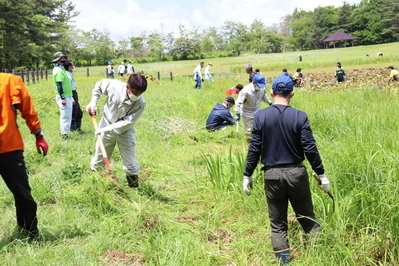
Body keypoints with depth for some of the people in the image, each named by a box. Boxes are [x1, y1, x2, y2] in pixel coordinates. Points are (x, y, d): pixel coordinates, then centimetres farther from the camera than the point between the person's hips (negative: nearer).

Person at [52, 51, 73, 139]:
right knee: (65, 116, -7)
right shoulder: (58, 70, -14)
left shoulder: (61, 69, 17)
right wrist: (62, 98, -23)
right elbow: (59, 85, -20)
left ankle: (64, 133, 21)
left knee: (67, 116, 14)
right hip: (64, 97, -10)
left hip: (67, 96, 10)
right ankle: (64, 134, -2)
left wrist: (71, 98, 23)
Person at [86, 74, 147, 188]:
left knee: (130, 164, -1)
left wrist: (106, 130, -25)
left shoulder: (140, 103, -25)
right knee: (98, 161, 13)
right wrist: (93, 103, -4)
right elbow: (99, 85, 0)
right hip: (106, 128, 1)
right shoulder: (114, 86, -23)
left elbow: (127, 123, -24)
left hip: (124, 132, -1)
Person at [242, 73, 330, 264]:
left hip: (272, 175, 0)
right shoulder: (300, 116, -6)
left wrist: (247, 175, 5)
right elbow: (310, 149, -7)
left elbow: (254, 149, -5)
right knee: (308, 221, 14)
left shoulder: (261, 116, -5)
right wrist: (321, 175, 2)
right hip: (297, 173, 0)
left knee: (278, 226, 11)